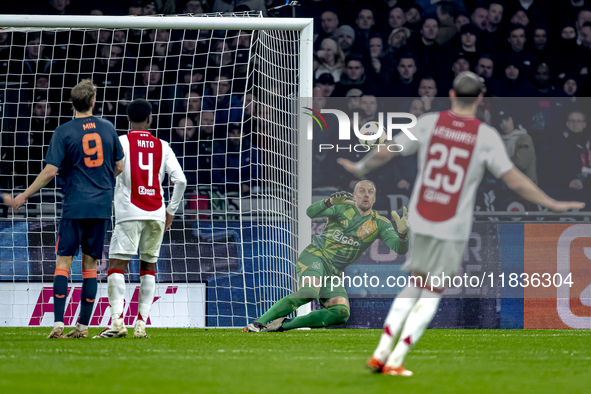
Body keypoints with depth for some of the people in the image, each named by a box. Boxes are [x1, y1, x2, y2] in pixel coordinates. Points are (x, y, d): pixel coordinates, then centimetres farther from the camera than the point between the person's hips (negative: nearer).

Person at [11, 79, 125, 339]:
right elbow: (119, 167, 12)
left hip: (74, 206, -3)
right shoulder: (107, 129, 5)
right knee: (90, 264, 8)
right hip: (102, 206, 3)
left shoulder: (64, 132, -6)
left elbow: (50, 171, -11)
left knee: (63, 261, -2)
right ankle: (83, 326, 7)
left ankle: (58, 324, -12)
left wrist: (25, 195, -1)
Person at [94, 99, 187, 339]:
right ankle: (141, 324, 4)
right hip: (156, 215, 4)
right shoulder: (162, 146, 10)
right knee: (148, 267, 12)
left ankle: (117, 320, -22)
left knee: (117, 265, -6)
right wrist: (171, 211, 15)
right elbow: (180, 180, 5)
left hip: (129, 213, -4)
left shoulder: (121, 142, 1)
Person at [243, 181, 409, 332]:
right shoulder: (342, 207, 1)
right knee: (310, 291, -34)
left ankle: (284, 325, -13)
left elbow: (400, 248, -4)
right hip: (315, 256, -5)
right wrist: (330, 202, -34)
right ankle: (259, 322, -30)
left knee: (341, 314, -18)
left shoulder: (379, 224, 7)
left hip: (333, 272, 5)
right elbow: (311, 212, -13)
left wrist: (402, 233, -28)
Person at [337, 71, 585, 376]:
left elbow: (387, 153, 6)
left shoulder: (429, 123, -1)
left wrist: (360, 168, 24)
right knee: (431, 295, 8)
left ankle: (381, 352, 11)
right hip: (453, 229, -3)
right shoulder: (486, 137, -7)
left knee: (414, 286, 19)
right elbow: (514, 180, -8)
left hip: (419, 221, 3)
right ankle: (395, 360, 3)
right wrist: (553, 204, 1)